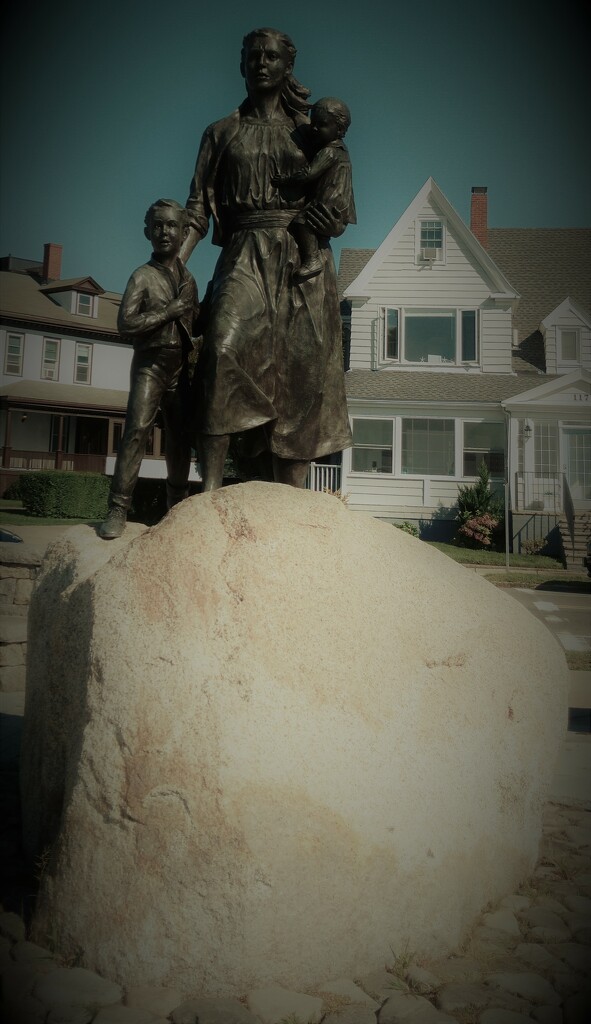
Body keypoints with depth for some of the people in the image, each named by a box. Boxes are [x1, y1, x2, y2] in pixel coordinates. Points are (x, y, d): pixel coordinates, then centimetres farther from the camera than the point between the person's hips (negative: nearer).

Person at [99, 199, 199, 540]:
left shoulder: (189, 279, 15)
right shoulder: (143, 276, -2)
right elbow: (126, 324, -16)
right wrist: (170, 311, -15)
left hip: (181, 368, 6)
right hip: (151, 364, -5)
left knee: (181, 438, 9)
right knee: (138, 429, -19)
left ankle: (178, 507, 23)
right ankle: (118, 509, -19)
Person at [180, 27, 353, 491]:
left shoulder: (308, 134, 17)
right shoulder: (221, 133, 17)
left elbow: (339, 205, 18)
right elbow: (198, 207, 9)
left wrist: (335, 226, -7)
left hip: (303, 261, 1)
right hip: (245, 257, -1)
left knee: (300, 372, -7)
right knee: (225, 344, -27)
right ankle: (211, 490, -29)